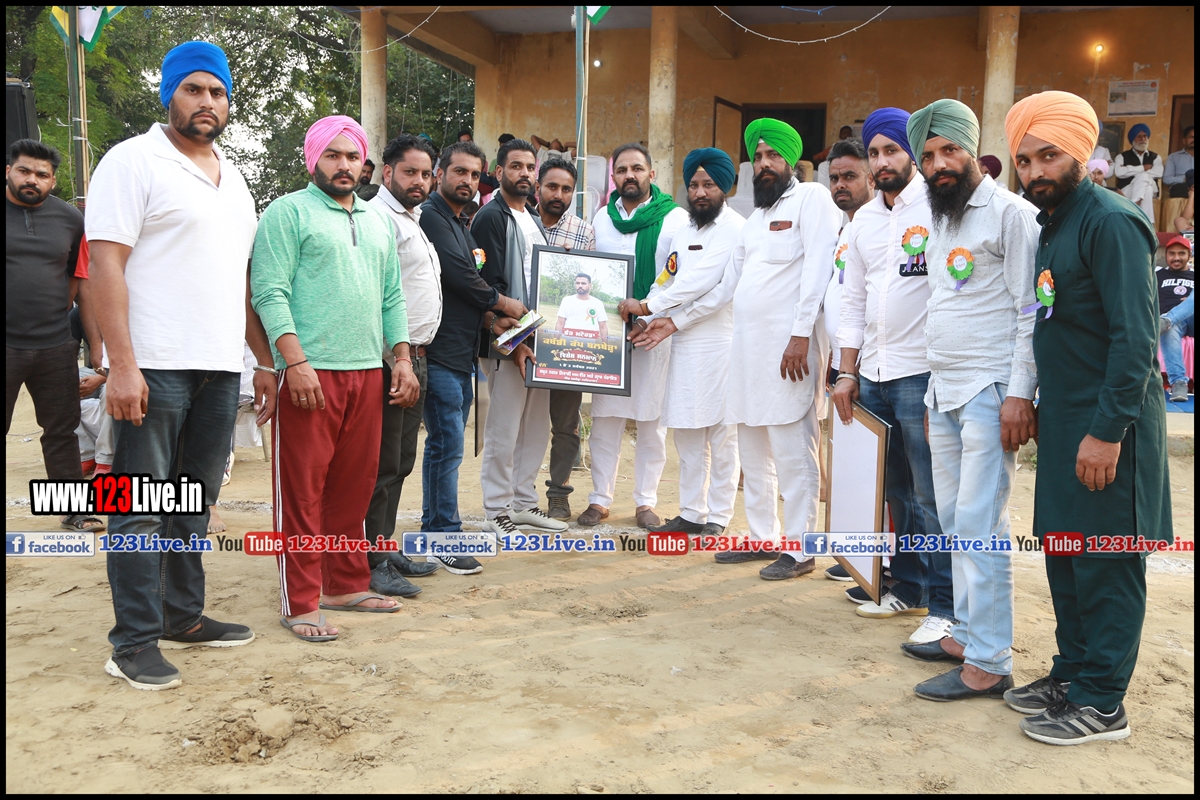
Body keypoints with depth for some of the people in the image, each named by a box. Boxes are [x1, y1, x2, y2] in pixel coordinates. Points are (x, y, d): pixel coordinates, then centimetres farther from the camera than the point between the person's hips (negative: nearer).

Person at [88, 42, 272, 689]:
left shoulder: (233, 178, 18)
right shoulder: (134, 161, -3)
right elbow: (105, 265, -11)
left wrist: (264, 361, 16)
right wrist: (121, 365, -19)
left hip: (220, 369, 7)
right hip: (154, 368, -7)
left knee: (196, 503, 14)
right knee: (142, 511, -1)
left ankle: (183, 617, 26)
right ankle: (133, 643, 8)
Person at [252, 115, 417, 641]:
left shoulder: (378, 222, 20)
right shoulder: (288, 212, -1)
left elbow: (392, 297, 21)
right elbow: (270, 293, -10)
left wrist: (402, 358, 10)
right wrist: (295, 362, -19)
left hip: (368, 372, 7)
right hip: (310, 372, -6)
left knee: (353, 488, 12)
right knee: (302, 492, -1)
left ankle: (347, 585, 24)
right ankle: (301, 604, 5)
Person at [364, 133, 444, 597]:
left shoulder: (412, 220, 21)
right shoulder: (379, 217, -11)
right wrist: (396, 360, -22)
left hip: (414, 357, 10)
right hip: (389, 359, -10)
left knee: (400, 462, 15)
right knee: (381, 465, -6)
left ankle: (385, 549, 25)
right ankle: (370, 563, 2)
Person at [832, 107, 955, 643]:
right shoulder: (862, 222, 15)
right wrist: (847, 373, 11)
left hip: (922, 373, -6)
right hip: (873, 374, 6)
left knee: (932, 495, -3)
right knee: (894, 491, 14)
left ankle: (947, 607, 7)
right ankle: (909, 587, 27)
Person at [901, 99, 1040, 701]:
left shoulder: (1010, 214, -7)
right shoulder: (939, 222, 18)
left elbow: (1030, 311, -12)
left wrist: (1019, 393, -18)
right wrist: (933, 394, 18)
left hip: (990, 393, -8)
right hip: (944, 391, 8)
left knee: (979, 525, -8)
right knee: (954, 520, 11)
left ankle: (988, 664, -1)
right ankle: (966, 633, 22)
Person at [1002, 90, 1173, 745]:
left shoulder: (1110, 223, -14)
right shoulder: (1052, 224, 14)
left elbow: (1136, 336, -20)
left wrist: (1107, 430, -22)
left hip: (1108, 424, -9)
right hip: (1064, 421, 9)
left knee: (1106, 565, 0)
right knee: (1064, 553, 15)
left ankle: (1100, 703, 11)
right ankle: (1072, 672, 28)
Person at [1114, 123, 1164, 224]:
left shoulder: (1155, 157, 18)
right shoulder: (1122, 156, 13)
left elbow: (1158, 173, -5)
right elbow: (1119, 172, -9)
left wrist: (1129, 170, -8)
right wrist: (1143, 168, -8)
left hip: (1150, 188, 1)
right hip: (1126, 191, -1)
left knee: (1143, 177, -31)